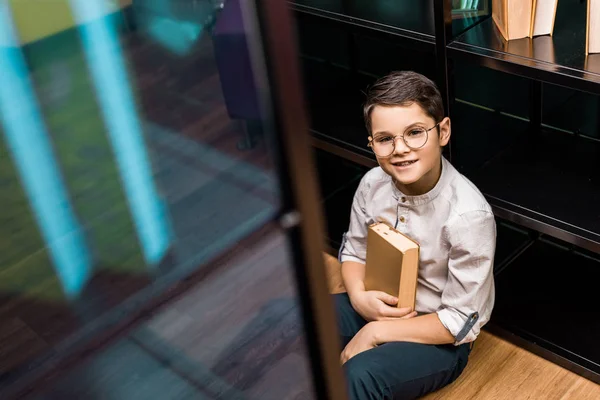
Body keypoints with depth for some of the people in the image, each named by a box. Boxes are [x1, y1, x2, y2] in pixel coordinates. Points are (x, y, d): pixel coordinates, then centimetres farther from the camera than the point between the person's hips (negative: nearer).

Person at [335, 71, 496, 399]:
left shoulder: (468, 215, -28)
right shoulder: (373, 184, -11)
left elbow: (461, 323, -21)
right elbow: (353, 252, 7)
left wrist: (375, 333, -21)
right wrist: (359, 296, -15)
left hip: (440, 337, -5)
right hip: (376, 307, 6)